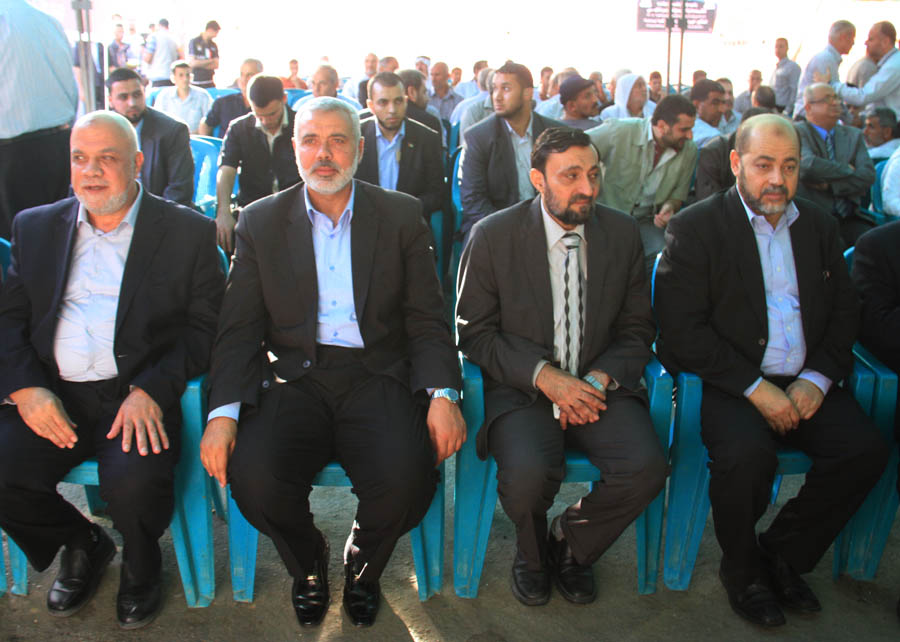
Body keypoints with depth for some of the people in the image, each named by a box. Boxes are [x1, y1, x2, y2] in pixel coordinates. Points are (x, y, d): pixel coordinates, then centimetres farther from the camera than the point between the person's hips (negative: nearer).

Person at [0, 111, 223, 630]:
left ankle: (141, 564, 8)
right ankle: (83, 544, 15)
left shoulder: (189, 232, 4)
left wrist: (150, 391, -17)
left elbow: (204, 328, -2)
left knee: (134, 482, -30)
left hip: (141, 394, -4)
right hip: (54, 395, 4)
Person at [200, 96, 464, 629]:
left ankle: (363, 565, 9)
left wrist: (443, 394, -13)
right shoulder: (261, 222, 10)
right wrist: (223, 411, -11)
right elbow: (239, 331, 5)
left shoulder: (403, 216, 8)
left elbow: (426, 322, 5)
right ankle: (308, 562, 9)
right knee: (254, 476, -27)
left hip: (377, 377, 0)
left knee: (406, 476, -28)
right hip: (294, 379, 1)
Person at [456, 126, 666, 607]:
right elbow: (474, 333, -4)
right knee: (528, 473, -31)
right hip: (522, 388, -2)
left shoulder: (623, 234, 3)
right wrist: (544, 376, -17)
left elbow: (636, 328, 9)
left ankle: (570, 543, 9)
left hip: (598, 385, 3)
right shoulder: (491, 237, -5)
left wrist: (601, 379, -11)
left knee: (646, 468, -24)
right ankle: (531, 551, 8)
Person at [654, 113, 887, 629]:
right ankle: (744, 570, 0)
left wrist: (817, 379, -6)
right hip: (728, 382, -5)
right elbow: (682, 329, -12)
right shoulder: (695, 228, -4)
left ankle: (783, 552, 6)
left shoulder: (821, 226, 13)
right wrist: (755, 388, -17)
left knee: (867, 448, -18)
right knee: (747, 454, -32)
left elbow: (845, 312, 13)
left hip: (804, 383, 5)